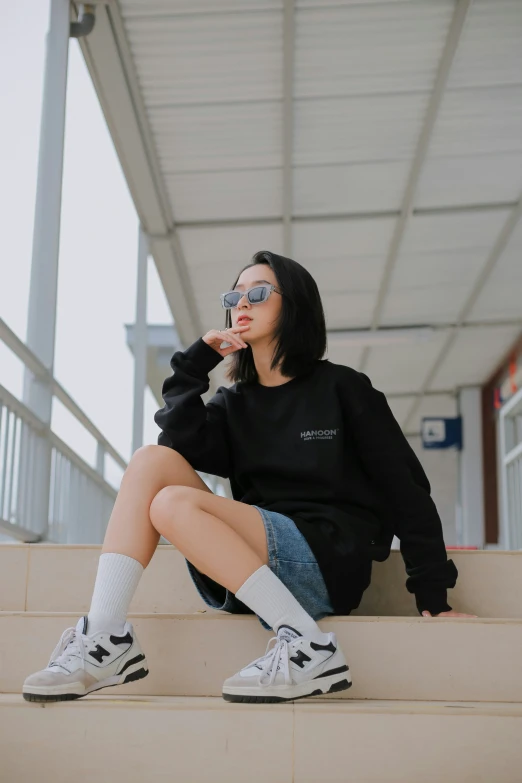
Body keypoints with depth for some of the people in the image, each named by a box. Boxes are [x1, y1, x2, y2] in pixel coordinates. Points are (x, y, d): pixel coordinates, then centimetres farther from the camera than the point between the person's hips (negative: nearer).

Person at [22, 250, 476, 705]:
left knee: (173, 504, -23)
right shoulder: (233, 403, 17)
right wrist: (196, 363, -3)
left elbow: (405, 488, 0)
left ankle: (309, 646, -24)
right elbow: (182, 446, -4)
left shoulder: (341, 389, 4)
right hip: (247, 571, 5)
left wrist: (434, 598, -5)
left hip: (329, 565, -5)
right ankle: (106, 638, -19)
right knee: (152, 461, -9)